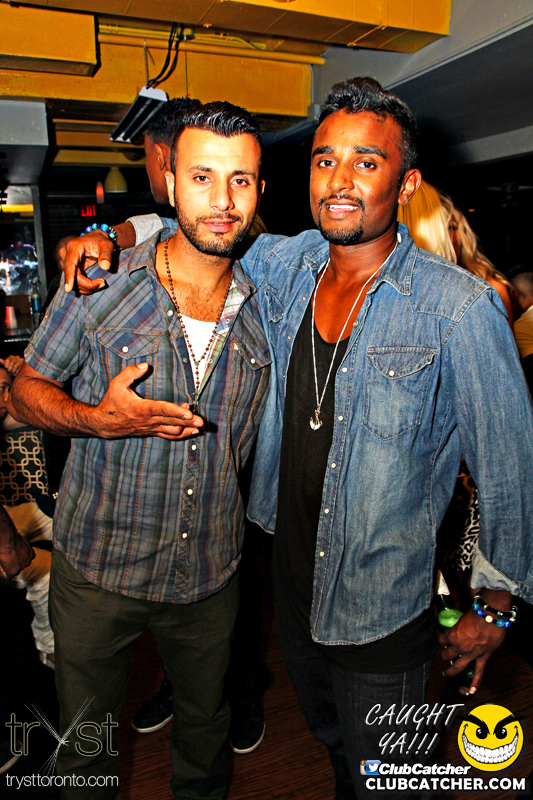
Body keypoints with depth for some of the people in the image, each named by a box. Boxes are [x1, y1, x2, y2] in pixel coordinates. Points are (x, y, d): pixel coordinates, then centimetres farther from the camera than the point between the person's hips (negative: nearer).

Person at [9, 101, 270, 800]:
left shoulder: (266, 303, -4)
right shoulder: (102, 286, -12)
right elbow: (26, 389, -4)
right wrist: (99, 419, -23)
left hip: (211, 576, 3)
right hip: (97, 567, -2)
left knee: (206, 722, 27)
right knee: (87, 742, 21)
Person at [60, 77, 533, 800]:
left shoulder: (459, 307, -20)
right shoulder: (285, 264, -6)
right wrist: (107, 237, -7)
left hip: (384, 608, -4)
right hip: (292, 573, 5)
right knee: (328, 738, 31)